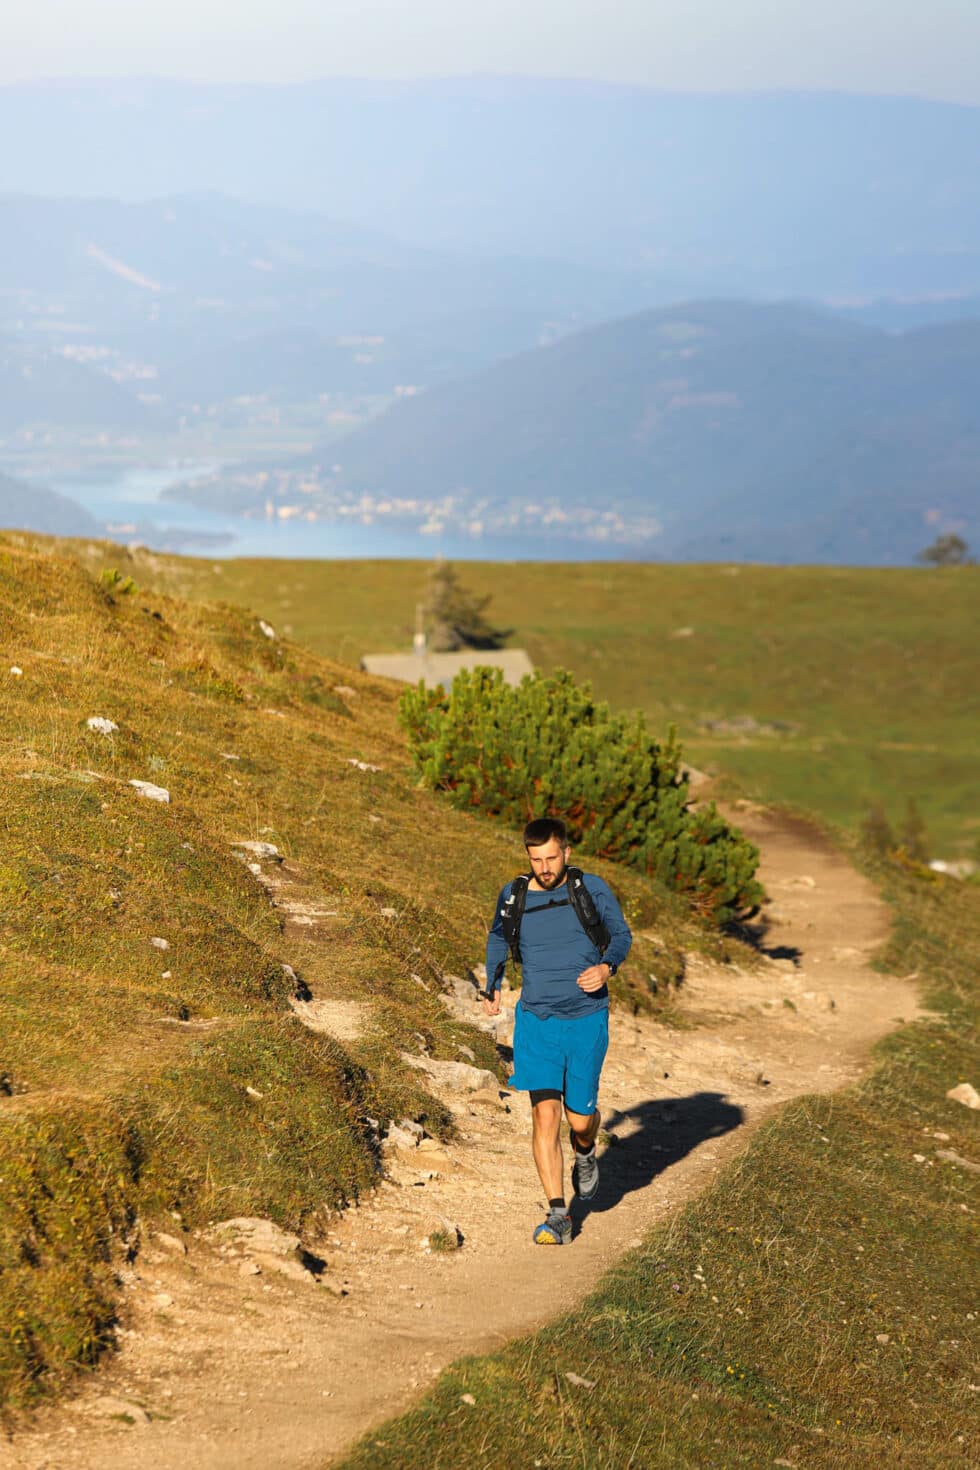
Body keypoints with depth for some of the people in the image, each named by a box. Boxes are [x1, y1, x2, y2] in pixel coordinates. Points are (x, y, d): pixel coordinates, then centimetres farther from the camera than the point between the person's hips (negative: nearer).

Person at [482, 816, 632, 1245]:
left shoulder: (592, 889, -5)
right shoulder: (512, 897, 1)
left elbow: (621, 933, 8)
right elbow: (497, 939, 22)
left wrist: (608, 966, -11)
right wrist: (493, 985, 16)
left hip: (586, 1020, -1)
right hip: (536, 1020, 1)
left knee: (579, 1116, 7)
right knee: (545, 1113, -12)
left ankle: (584, 1152, 45)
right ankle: (558, 1216, -10)